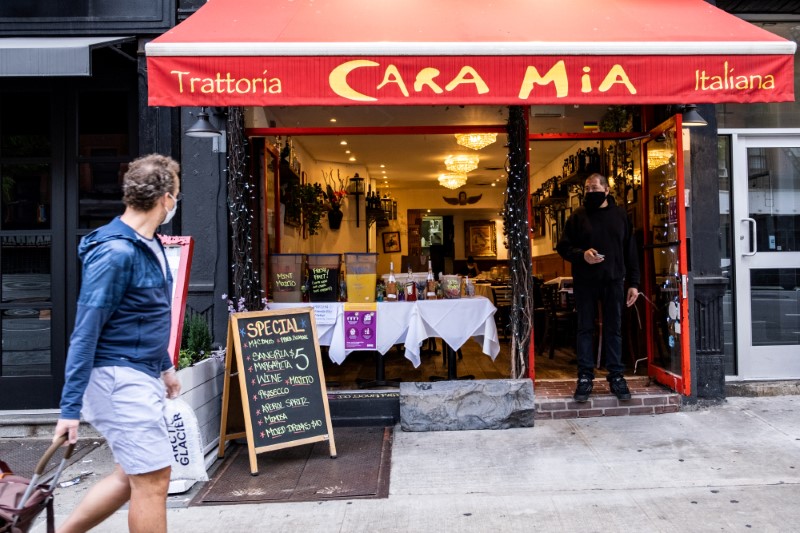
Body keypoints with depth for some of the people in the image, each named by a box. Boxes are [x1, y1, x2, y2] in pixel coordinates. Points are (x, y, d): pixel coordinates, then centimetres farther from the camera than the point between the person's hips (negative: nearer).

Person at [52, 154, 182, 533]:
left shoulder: (149, 243, 9)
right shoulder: (115, 251, -20)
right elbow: (86, 332, -19)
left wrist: (164, 366, 24)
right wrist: (70, 408, -17)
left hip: (139, 375, 9)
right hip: (119, 377, -9)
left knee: (131, 476, 18)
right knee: (152, 479, 0)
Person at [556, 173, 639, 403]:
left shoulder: (620, 215, 7)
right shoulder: (577, 216, 4)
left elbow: (630, 250, 7)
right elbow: (563, 246, 3)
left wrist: (633, 283, 2)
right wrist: (582, 254, -18)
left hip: (613, 281, 1)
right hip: (584, 282, -1)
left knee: (614, 329, 6)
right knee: (585, 329, 4)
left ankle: (616, 376, 15)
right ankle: (585, 377, 11)